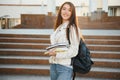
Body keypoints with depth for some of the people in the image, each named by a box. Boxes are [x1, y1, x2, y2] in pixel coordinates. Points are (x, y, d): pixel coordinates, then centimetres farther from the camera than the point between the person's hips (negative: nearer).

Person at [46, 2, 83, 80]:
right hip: (53, 65, 7)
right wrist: (51, 51, 2)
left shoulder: (73, 28, -9)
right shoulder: (58, 27, 12)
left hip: (65, 66, -6)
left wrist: (57, 54, -17)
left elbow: (74, 51, -12)